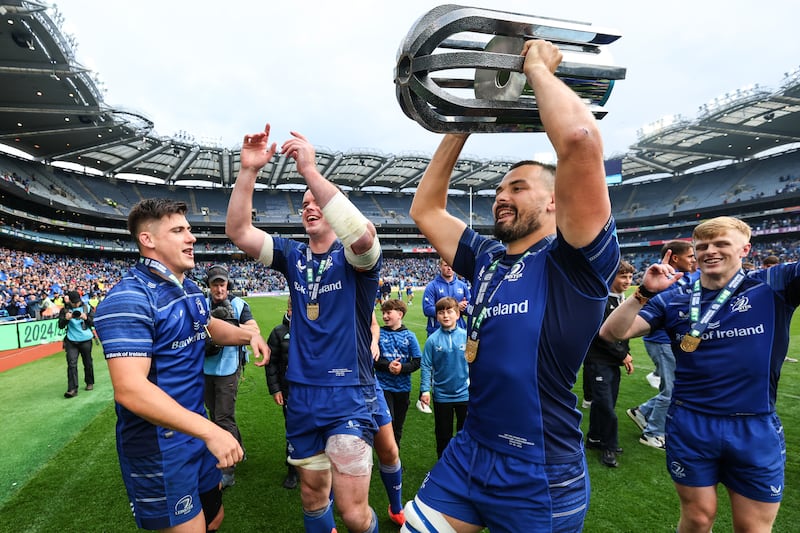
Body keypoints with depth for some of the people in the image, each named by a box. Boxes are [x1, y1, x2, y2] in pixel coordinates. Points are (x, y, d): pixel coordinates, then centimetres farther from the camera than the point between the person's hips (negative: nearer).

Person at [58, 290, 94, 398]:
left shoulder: (87, 308, 1)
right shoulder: (64, 310, 0)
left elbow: (93, 323, 0)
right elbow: (60, 326, -2)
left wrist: (86, 318, -20)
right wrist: (66, 319, -22)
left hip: (86, 340, 1)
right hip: (71, 341, 0)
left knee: (88, 363, 11)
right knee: (71, 364, -8)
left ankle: (90, 383, 29)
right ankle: (72, 389, -9)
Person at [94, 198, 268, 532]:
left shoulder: (190, 289, 6)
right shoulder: (130, 297, -23)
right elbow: (130, 390, -31)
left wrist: (248, 335, 5)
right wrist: (210, 430, -33)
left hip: (196, 428, 9)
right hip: (158, 445, -8)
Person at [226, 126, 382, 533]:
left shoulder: (353, 256, -8)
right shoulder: (293, 255, 5)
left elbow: (363, 233, -33)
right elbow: (238, 232, -4)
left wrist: (310, 171, -34)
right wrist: (248, 171, -17)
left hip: (349, 396, -5)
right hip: (302, 396, 5)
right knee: (312, 492, 20)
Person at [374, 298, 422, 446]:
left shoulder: (409, 336, -3)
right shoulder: (379, 334, -4)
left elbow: (417, 362, -4)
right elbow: (372, 358, -5)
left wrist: (402, 367, -19)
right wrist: (387, 365, -20)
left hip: (403, 386, 2)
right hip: (383, 385, -1)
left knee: (398, 425, 15)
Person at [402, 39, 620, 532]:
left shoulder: (573, 261, -13)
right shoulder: (487, 258, 7)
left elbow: (581, 140, -28)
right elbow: (425, 211, 14)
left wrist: (538, 68, -11)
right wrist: (461, 128, 11)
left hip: (540, 478, -6)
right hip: (469, 454, 6)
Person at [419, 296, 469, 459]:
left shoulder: (466, 336, -9)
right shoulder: (433, 339, -11)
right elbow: (426, 366, -7)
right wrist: (425, 390, -11)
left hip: (464, 393, 0)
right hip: (441, 395, 0)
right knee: (443, 434, 17)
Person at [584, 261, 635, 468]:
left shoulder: (622, 300, 13)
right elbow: (601, 334, -19)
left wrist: (627, 355, 10)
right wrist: (622, 355, -10)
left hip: (614, 362, 8)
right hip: (598, 361, -8)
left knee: (604, 403, 14)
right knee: (606, 406, -5)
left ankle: (594, 439, 28)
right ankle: (609, 447, 11)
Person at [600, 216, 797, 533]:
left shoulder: (773, 285, -3)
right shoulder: (673, 299, -2)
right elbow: (611, 333, -10)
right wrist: (645, 293, -21)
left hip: (756, 429, 0)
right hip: (691, 425, 0)